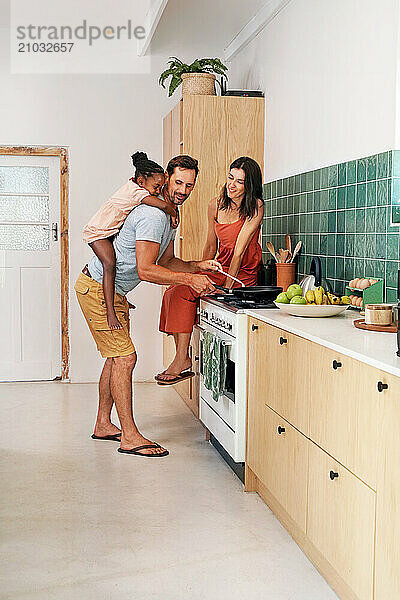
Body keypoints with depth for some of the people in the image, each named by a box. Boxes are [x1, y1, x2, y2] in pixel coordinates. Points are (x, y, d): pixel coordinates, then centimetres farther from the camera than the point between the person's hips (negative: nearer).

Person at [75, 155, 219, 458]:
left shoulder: (169, 215, 11)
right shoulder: (153, 214, -23)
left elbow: (166, 262, 15)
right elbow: (145, 270, -29)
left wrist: (199, 266, 0)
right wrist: (190, 279, -27)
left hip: (114, 291, 10)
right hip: (97, 289, -10)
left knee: (116, 357, 13)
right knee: (125, 357, -12)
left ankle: (103, 425, 24)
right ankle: (130, 437, -7)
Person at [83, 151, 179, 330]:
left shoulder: (134, 186, 2)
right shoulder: (136, 191, -27)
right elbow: (163, 205, -36)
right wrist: (173, 213, -16)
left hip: (112, 230, 10)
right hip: (97, 231, -10)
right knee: (110, 264, -25)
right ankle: (110, 312, -28)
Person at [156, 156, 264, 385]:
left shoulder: (255, 207, -13)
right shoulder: (216, 205, 5)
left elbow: (239, 251, -19)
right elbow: (211, 248, 12)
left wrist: (227, 289, -22)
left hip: (244, 275, -7)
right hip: (221, 270, 7)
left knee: (183, 292, -21)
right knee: (175, 292, -12)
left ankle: (182, 360, -16)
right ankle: (182, 359, -11)